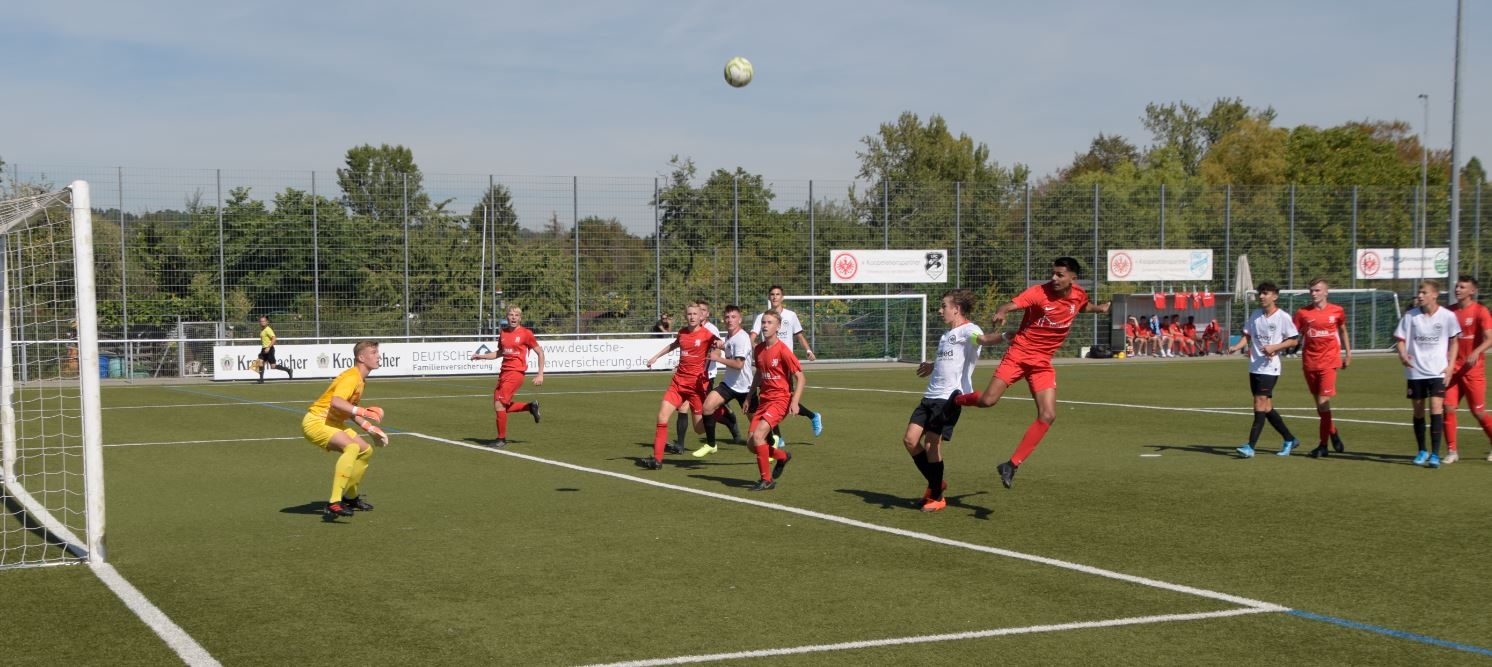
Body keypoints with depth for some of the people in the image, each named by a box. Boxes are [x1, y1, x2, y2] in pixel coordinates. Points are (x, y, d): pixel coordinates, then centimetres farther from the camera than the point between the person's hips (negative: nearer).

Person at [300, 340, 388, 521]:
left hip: (333, 423, 11)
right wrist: (363, 411, -41)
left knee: (366, 451, 16)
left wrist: (370, 428, 16)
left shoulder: (361, 380, 12)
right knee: (352, 447, -32)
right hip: (316, 422, -11)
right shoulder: (351, 377, -20)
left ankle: (351, 497, 35)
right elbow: (336, 402, -37)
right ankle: (334, 504, -37)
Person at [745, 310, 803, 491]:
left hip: (780, 400, -7)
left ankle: (767, 479, -9)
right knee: (752, 444, 1)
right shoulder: (758, 349, 7)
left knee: (758, 435, -23)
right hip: (763, 400, 7)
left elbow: (800, 377, -12)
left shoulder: (783, 350, -14)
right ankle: (782, 456, 30)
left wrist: (795, 401, -22)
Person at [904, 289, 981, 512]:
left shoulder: (968, 330, -9)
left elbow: (981, 338, -33)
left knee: (931, 444, -10)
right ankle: (936, 483, 24)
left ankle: (937, 497, 8)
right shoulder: (946, 335, 20)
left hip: (950, 397, -9)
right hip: (931, 396, 9)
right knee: (910, 440, 5)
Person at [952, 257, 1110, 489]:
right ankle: (954, 401, 18)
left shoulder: (1078, 295, 2)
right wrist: (1000, 313, -51)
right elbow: (1010, 305, -28)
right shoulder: (1039, 292, -15)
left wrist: (1100, 309, 9)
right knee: (988, 400, -16)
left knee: (1048, 416, -10)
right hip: (1019, 353, -4)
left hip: (1043, 362, 4)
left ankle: (1012, 465, -2)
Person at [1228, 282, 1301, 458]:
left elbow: (1294, 340, -6)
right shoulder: (1255, 315, 11)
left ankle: (1250, 446, -17)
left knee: (1260, 404, -14)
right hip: (1254, 367, 7)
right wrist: (1237, 346, -4)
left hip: (1269, 368, -7)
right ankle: (1290, 439, 26)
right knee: (1267, 407, 10)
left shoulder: (1283, 317, -7)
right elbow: (1247, 335, 15)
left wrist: (1274, 347, -18)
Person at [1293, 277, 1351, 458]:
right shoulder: (1302, 312, 1)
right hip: (1309, 362, 3)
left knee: (1323, 402, -10)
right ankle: (1333, 435, 28)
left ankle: (1323, 444, -4)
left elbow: (1343, 331, 17)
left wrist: (1348, 354, 19)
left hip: (1328, 361, -3)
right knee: (1319, 403, 10)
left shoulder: (1337, 311, 1)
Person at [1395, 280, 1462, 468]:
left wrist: (1450, 366, -3)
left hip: (1438, 372, -2)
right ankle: (1422, 451, 24)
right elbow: (1400, 338, 5)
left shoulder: (1447, 316, -4)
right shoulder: (1410, 315, -1)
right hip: (1415, 371, 2)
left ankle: (1435, 454, -11)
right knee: (1418, 411, 8)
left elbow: (1453, 342, 6)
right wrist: (1402, 354, -16)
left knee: (1436, 408, -14)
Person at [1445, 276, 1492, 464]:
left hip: (1473, 370, -4)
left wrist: (1476, 352, -34)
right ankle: (1451, 451, 2)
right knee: (1448, 408, -6)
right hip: (1453, 368, 4)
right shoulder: (1449, 311, 6)